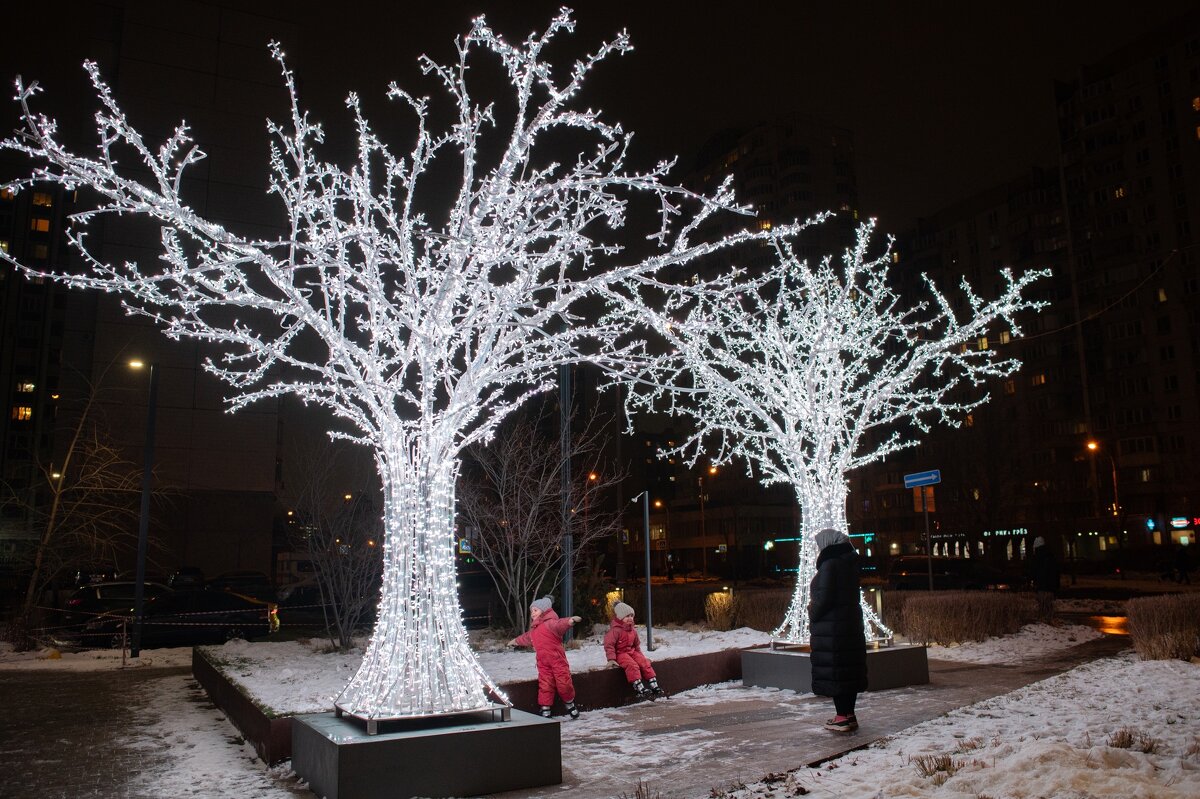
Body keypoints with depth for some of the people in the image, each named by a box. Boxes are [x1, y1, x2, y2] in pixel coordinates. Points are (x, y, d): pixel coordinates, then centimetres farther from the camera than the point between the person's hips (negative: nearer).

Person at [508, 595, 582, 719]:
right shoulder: (533, 630, 17)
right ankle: (545, 710, 11)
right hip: (543, 663, 7)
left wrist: (570, 621, -55)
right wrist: (516, 641, 55)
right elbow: (526, 638, 39)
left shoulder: (550, 623, -11)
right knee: (545, 686, 3)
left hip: (557, 660, -7)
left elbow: (559, 625, -33)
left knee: (563, 683, -3)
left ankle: (570, 704, 20)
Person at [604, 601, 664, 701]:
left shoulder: (633, 630, 10)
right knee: (632, 665, -31)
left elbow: (637, 644, 24)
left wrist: (641, 655, 17)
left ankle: (655, 687, -14)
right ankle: (641, 690, -36)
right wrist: (611, 659, -24)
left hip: (632, 652, 7)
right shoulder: (615, 630, -15)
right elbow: (609, 645, -18)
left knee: (645, 663, -13)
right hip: (620, 653, -7)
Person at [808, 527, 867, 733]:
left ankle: (842, 717, -1)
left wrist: (812, 616, -2)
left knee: (832, 672, -3)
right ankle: (849, 715, 18)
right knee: (849, 670, 12)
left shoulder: (829, 565, -15)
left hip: (831, 628, -9)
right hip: (852, 625, 9)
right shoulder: (849, 564, 12)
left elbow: (823, 599, -20)